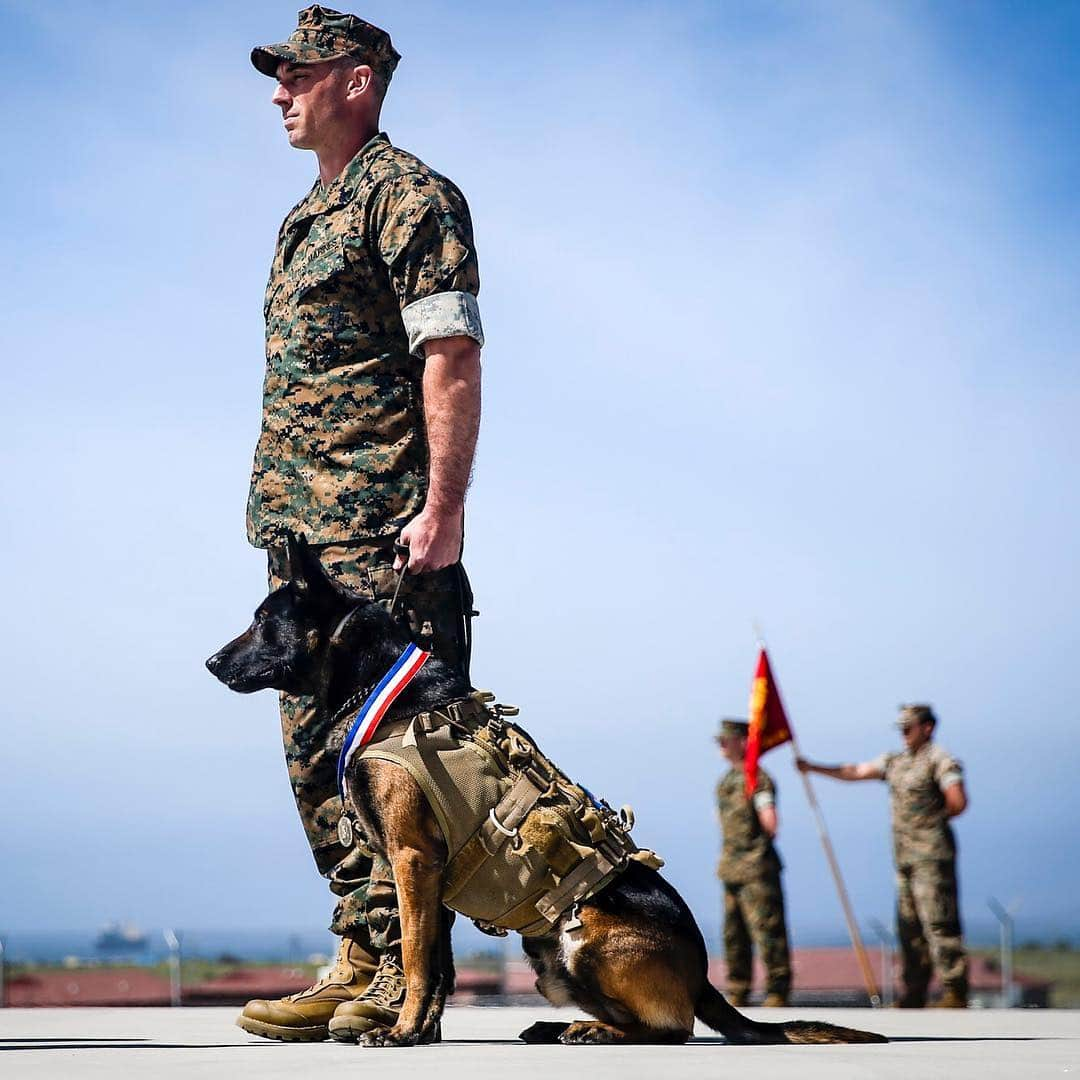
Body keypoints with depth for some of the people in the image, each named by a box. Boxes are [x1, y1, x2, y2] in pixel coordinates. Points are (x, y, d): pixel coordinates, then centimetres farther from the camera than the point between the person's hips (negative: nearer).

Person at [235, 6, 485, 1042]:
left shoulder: (406, 194, -5)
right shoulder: (310, 215, 23)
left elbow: (452, 357, -14)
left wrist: (443, 508, -21)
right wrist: (276, 512, 20)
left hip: (377, 531, -10)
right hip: (302, 529, 10)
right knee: (317, 742, 9)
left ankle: (400, 977, -5)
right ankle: (361, 955, 15)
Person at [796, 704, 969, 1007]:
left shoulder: (941, 760, -7)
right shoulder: (895, 761, 17)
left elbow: (958, 803, -17)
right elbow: (855, 772, 19)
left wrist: (934, 817, -2)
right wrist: (813, 768, 14)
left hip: (931, 855, -8)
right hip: (904, 857, 8)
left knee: (939, 924, -11)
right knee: (909, 926, 9)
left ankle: (955, 993, -9)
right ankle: (913, 996, 13)